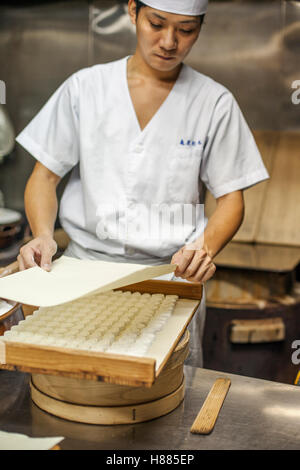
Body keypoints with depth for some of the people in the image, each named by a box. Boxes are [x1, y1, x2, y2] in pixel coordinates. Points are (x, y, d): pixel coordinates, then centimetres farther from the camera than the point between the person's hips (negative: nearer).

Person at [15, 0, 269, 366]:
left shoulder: (215, 103, 3)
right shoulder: (85, 87, 5)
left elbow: (231, 198, 3)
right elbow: (45, 176, 7)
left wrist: (206, 248, -17)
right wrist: (43, 235, -12)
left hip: (171, 276, 0)